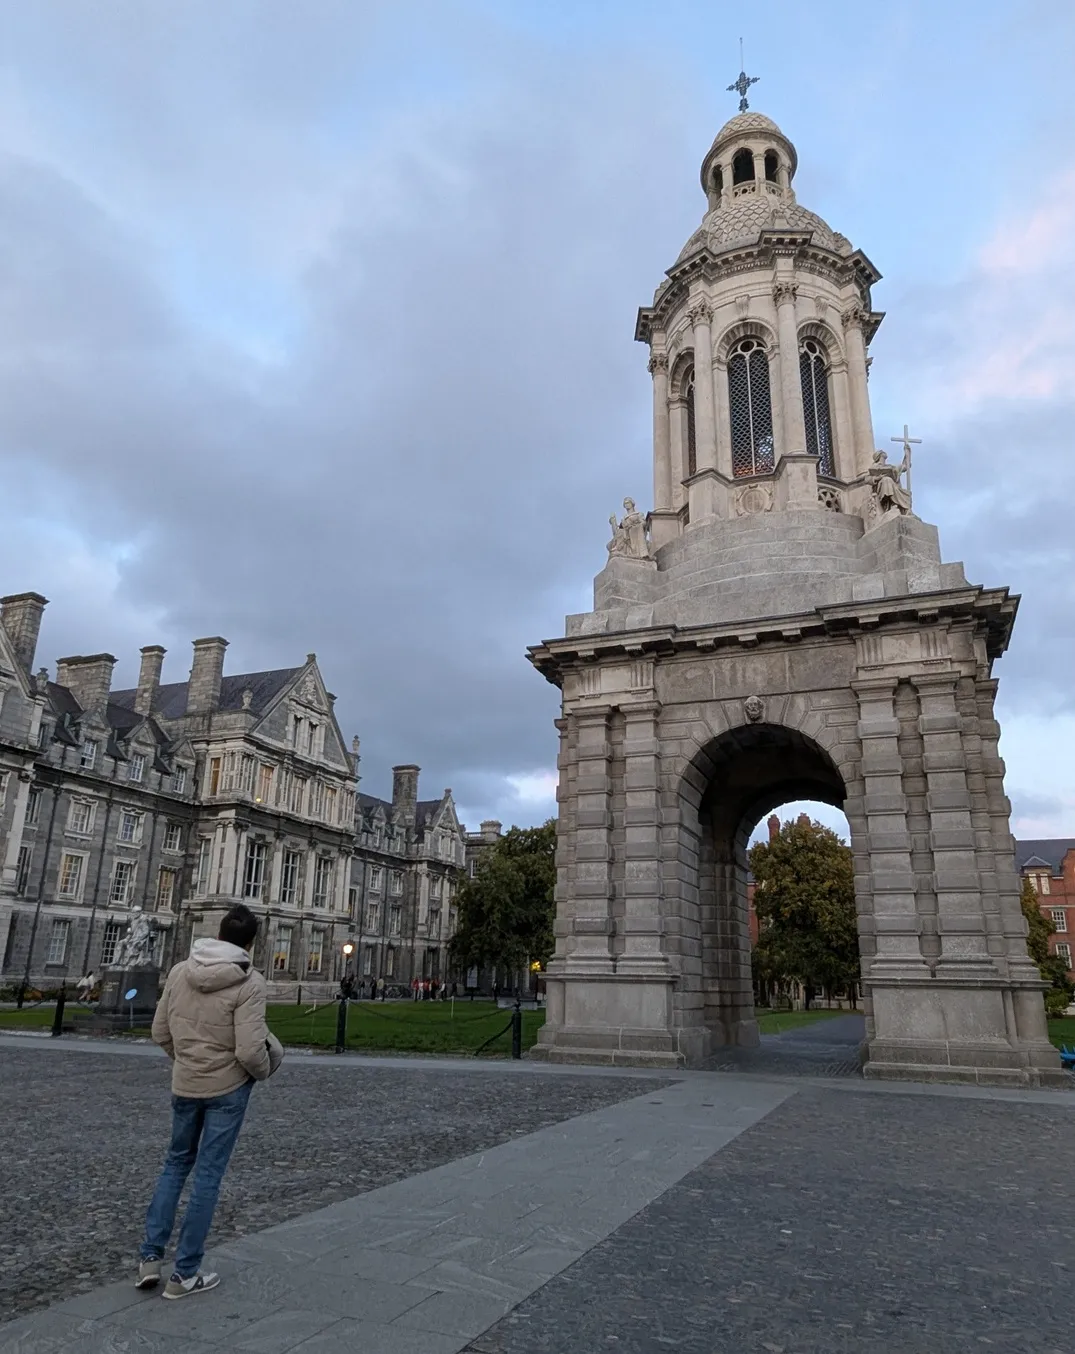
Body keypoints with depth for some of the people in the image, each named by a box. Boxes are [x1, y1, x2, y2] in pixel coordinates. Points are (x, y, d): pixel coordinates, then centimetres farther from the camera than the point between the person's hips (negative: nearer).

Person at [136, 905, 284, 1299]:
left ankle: (151, 1255, 21)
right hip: (227, 1088, -4)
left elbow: (160, 1033, 3)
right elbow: (249, 1050, -23)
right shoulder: (249, 982, -20)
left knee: (176, 1163, 23)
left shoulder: (179, 972, -5)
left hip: (184, 1085, 4)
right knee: (208, 1174, 7)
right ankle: (185, 1273, 16)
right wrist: (264, 1070, -2)